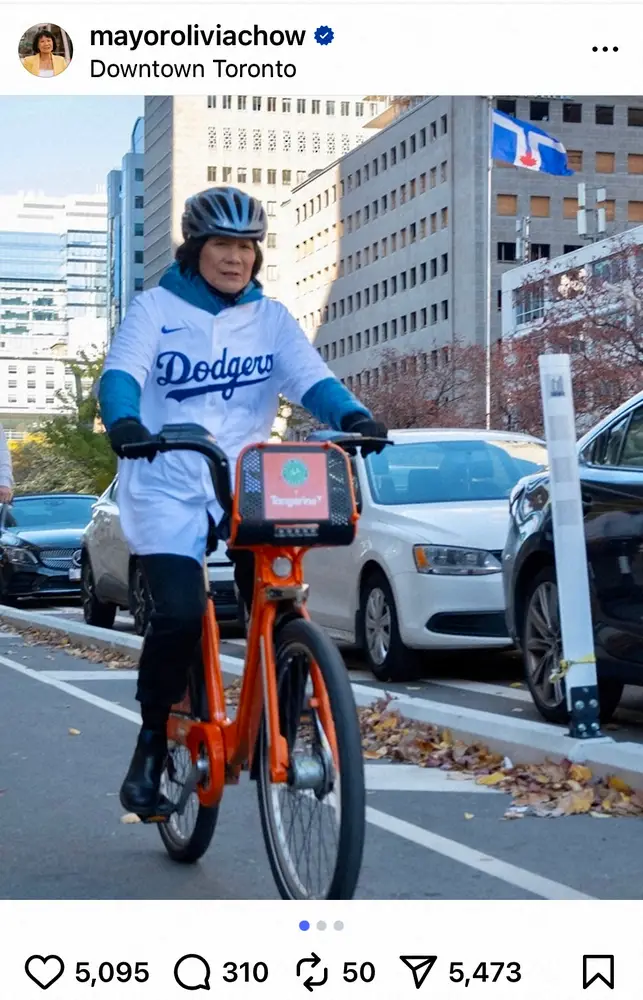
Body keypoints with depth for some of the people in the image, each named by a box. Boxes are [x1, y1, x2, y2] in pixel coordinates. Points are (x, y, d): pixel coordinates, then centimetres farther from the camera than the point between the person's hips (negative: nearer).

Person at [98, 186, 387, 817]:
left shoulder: (270, 318, 10)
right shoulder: (156, 309, 2)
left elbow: (310, 378, -5)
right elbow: (121, 373, -14)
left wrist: (352, 417, -27)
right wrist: (124, 422, -37)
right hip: (168, 490, -3)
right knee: (179, 615, -19)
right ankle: (153, 739, 3)